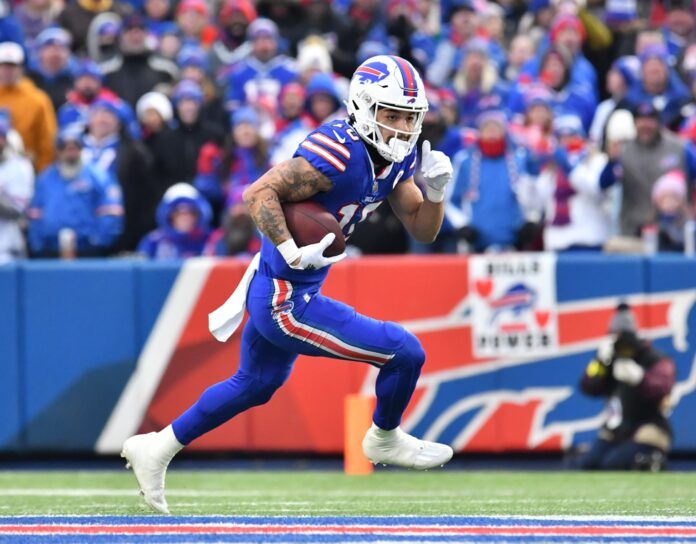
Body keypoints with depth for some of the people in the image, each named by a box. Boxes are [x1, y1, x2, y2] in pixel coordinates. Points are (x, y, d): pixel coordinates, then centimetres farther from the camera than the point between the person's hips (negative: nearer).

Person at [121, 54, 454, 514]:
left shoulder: (396, 158, 3)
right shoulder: (340, 154, -25)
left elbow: (423, 230, 8)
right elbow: (260, 192, -28)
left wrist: (435, 189, -10)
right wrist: (293, 253, -36)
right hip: (287, 303, -10)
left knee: (255, 385, 29)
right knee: (405, 353, -5)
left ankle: (158, 448, 40)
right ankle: (385, 440, 22)